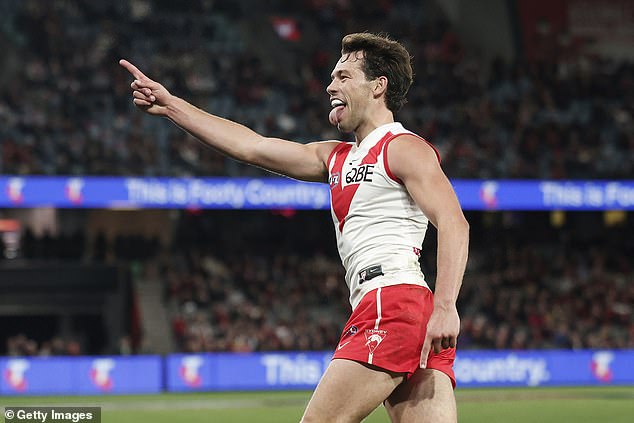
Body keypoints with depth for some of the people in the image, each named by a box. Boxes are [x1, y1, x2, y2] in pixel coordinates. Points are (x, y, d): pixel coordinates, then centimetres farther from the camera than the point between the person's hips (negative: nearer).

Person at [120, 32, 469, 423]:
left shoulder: (404, 148, 0)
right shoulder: (336, 158, 27)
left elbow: (453, 223, -11)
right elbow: (252, 146, 26)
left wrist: (445, 307, -22)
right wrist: (170, 105, 25)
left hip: (393, 300, -8)